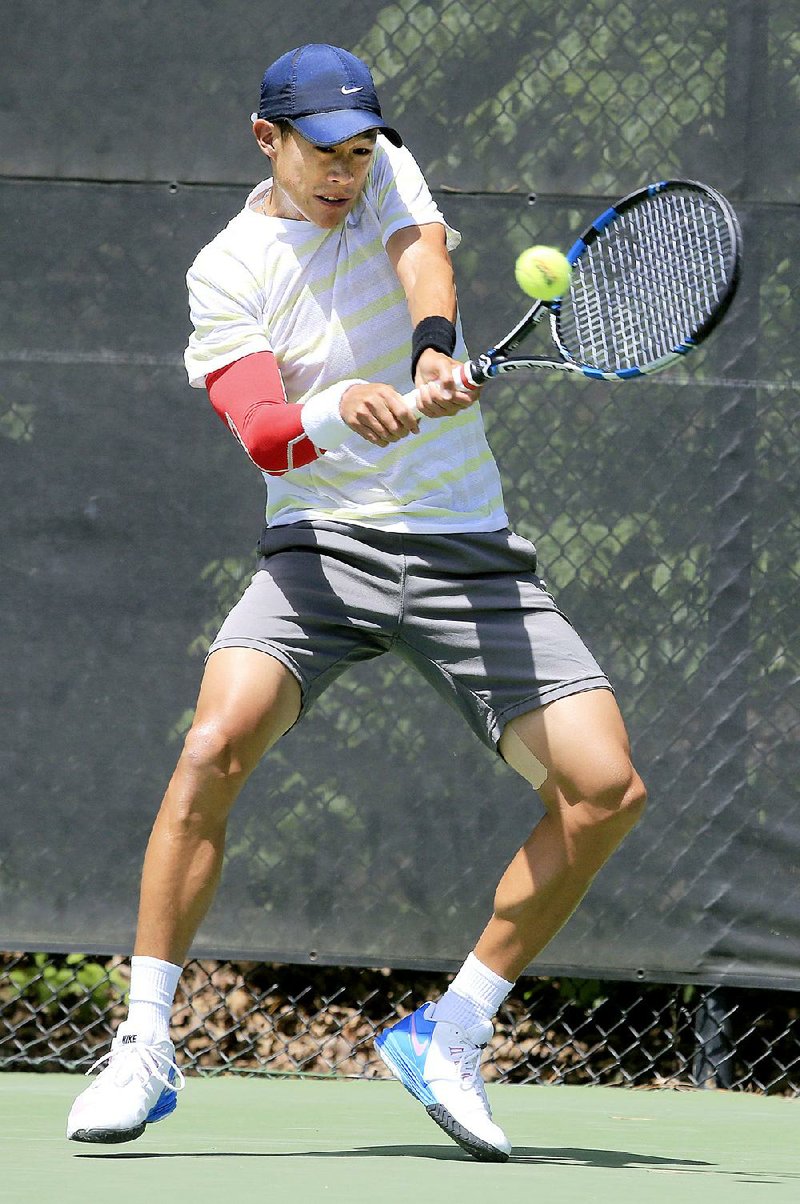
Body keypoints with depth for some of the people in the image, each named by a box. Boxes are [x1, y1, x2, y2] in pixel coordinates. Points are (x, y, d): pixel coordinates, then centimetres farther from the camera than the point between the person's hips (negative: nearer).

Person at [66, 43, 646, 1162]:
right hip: (322, 544, -2)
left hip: (467, 553, 2)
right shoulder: (227, 270, -2)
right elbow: (260, 433, -16)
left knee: (605, 788, -11)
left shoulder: (389, 176, 5)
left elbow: (425, 260, -17)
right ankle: (144, 1048, -17)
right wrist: (337, 411, -40)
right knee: (217, 743, -27)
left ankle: (448, 1037, 3)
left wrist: (433, 349, -40)